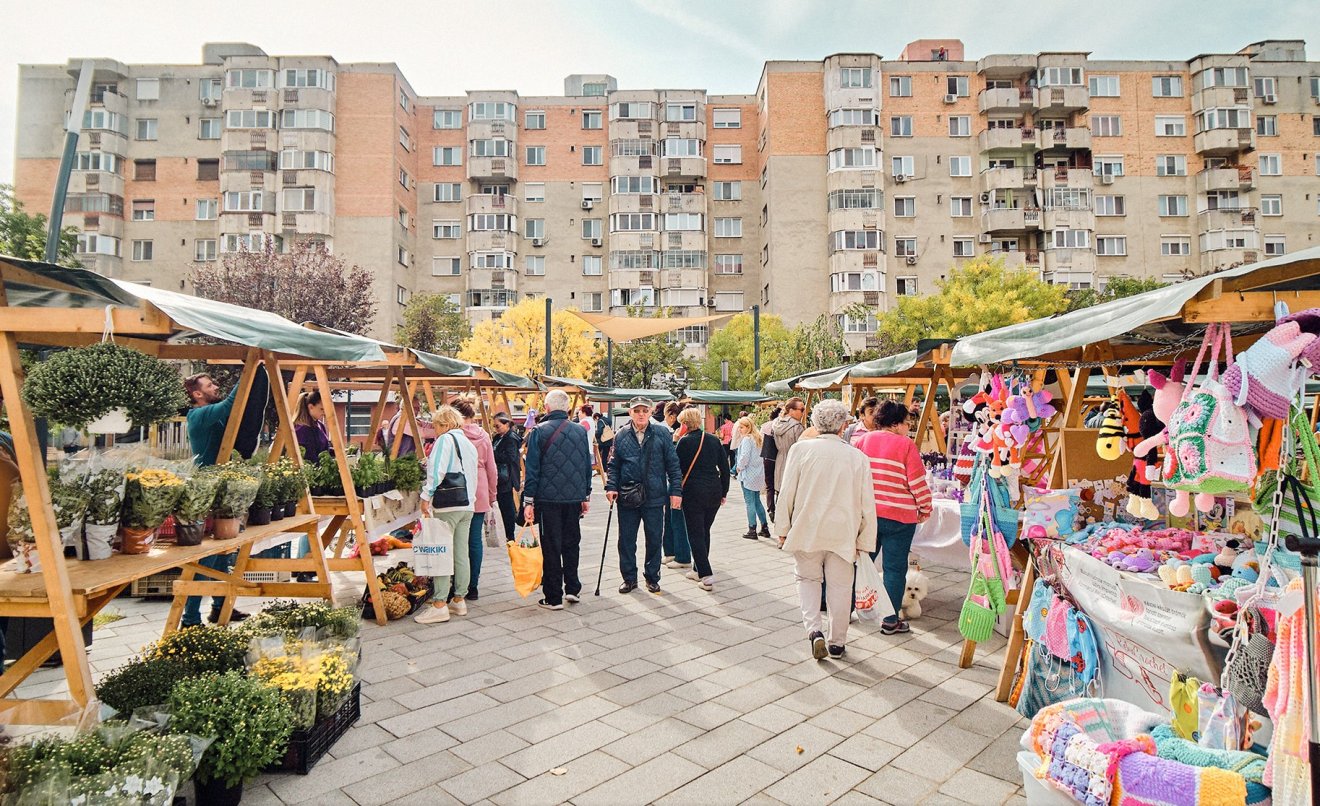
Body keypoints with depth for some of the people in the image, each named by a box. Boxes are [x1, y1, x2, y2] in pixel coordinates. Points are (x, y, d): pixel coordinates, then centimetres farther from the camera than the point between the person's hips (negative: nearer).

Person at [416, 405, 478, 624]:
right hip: (468, 506, 8)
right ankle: (459, 600, 15)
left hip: (447, 505, -8)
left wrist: (426, 497, -10)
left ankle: (439, 605, -5)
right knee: (461, 554, 9)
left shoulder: (445, 440, -5)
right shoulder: (470, 444, 18)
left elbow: (436, 472, -15)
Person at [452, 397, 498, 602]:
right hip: (480, 494, 4)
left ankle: (458, 586, 8)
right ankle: (473, 586, 14)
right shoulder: (484, 435, 4)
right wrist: (492, 495, 17)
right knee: (475, 540, 8)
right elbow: (491, 468, 8)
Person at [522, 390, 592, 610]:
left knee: (551, 547, 4)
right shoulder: (581, 432, 6)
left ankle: (553, 597, 9)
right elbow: (587, 466, 11)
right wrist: (586, 496, 19)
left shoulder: (539, 432, -6)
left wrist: (528, 501, -4)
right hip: (574, 498, 3)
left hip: (548, 498, -3)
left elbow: (532, 468, -7)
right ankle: (572, 589, 20)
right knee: (571, 543, 17)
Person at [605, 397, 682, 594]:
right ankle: (629, 578, 23)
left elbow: (673, 464, 0)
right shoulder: (621, 435, 3)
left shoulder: (662, 433, -2)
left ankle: (652, 578, 25)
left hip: (654, 496, -1)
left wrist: (676, 490, -5)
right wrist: (611, 486, -5)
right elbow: (614, 465, 8)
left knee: (654, 539, 9)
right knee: (626, 540, 8)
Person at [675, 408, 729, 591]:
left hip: (693, 492, -5)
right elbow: (725, 468, 8)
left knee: (695, 534, 2)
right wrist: (723, 492, 14)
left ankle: (706, 575, -6)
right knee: (705, 531, 18)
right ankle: (698, 569, 29)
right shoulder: (714, 440, 6)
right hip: (714, 492, 5)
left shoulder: (684, 442, -8)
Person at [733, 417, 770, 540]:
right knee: (757, 501, 16)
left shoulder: (747, 439, -14)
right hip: (758, 474, 8)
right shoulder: (757, 438, 11)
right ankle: (765, 528, 19)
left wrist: (739, 467, -3)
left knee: (750, 502, -3)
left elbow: (744, 456, -21)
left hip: (748, 474, -8)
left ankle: (752, 530, 0)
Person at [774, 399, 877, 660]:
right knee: (839, 586, 13)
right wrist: (864, 542, 9)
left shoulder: (802, 449, -8)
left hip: (807, 530, -1)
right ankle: (837, 643, 24)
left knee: (808, 579, 17)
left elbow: (786, 492, -6)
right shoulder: (858, 458, -4)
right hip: (843, 533, 1)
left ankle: (813, 629, 0)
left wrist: (783, 528, 5)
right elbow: (867, 505, 0)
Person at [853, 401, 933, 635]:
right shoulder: (906, 445, -9)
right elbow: (918, 483, -9)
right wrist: (925, 509, 5)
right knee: (894, 568, 5)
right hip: (898, 518, -4)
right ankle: (890, 621, 12)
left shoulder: (863, 440, 4)